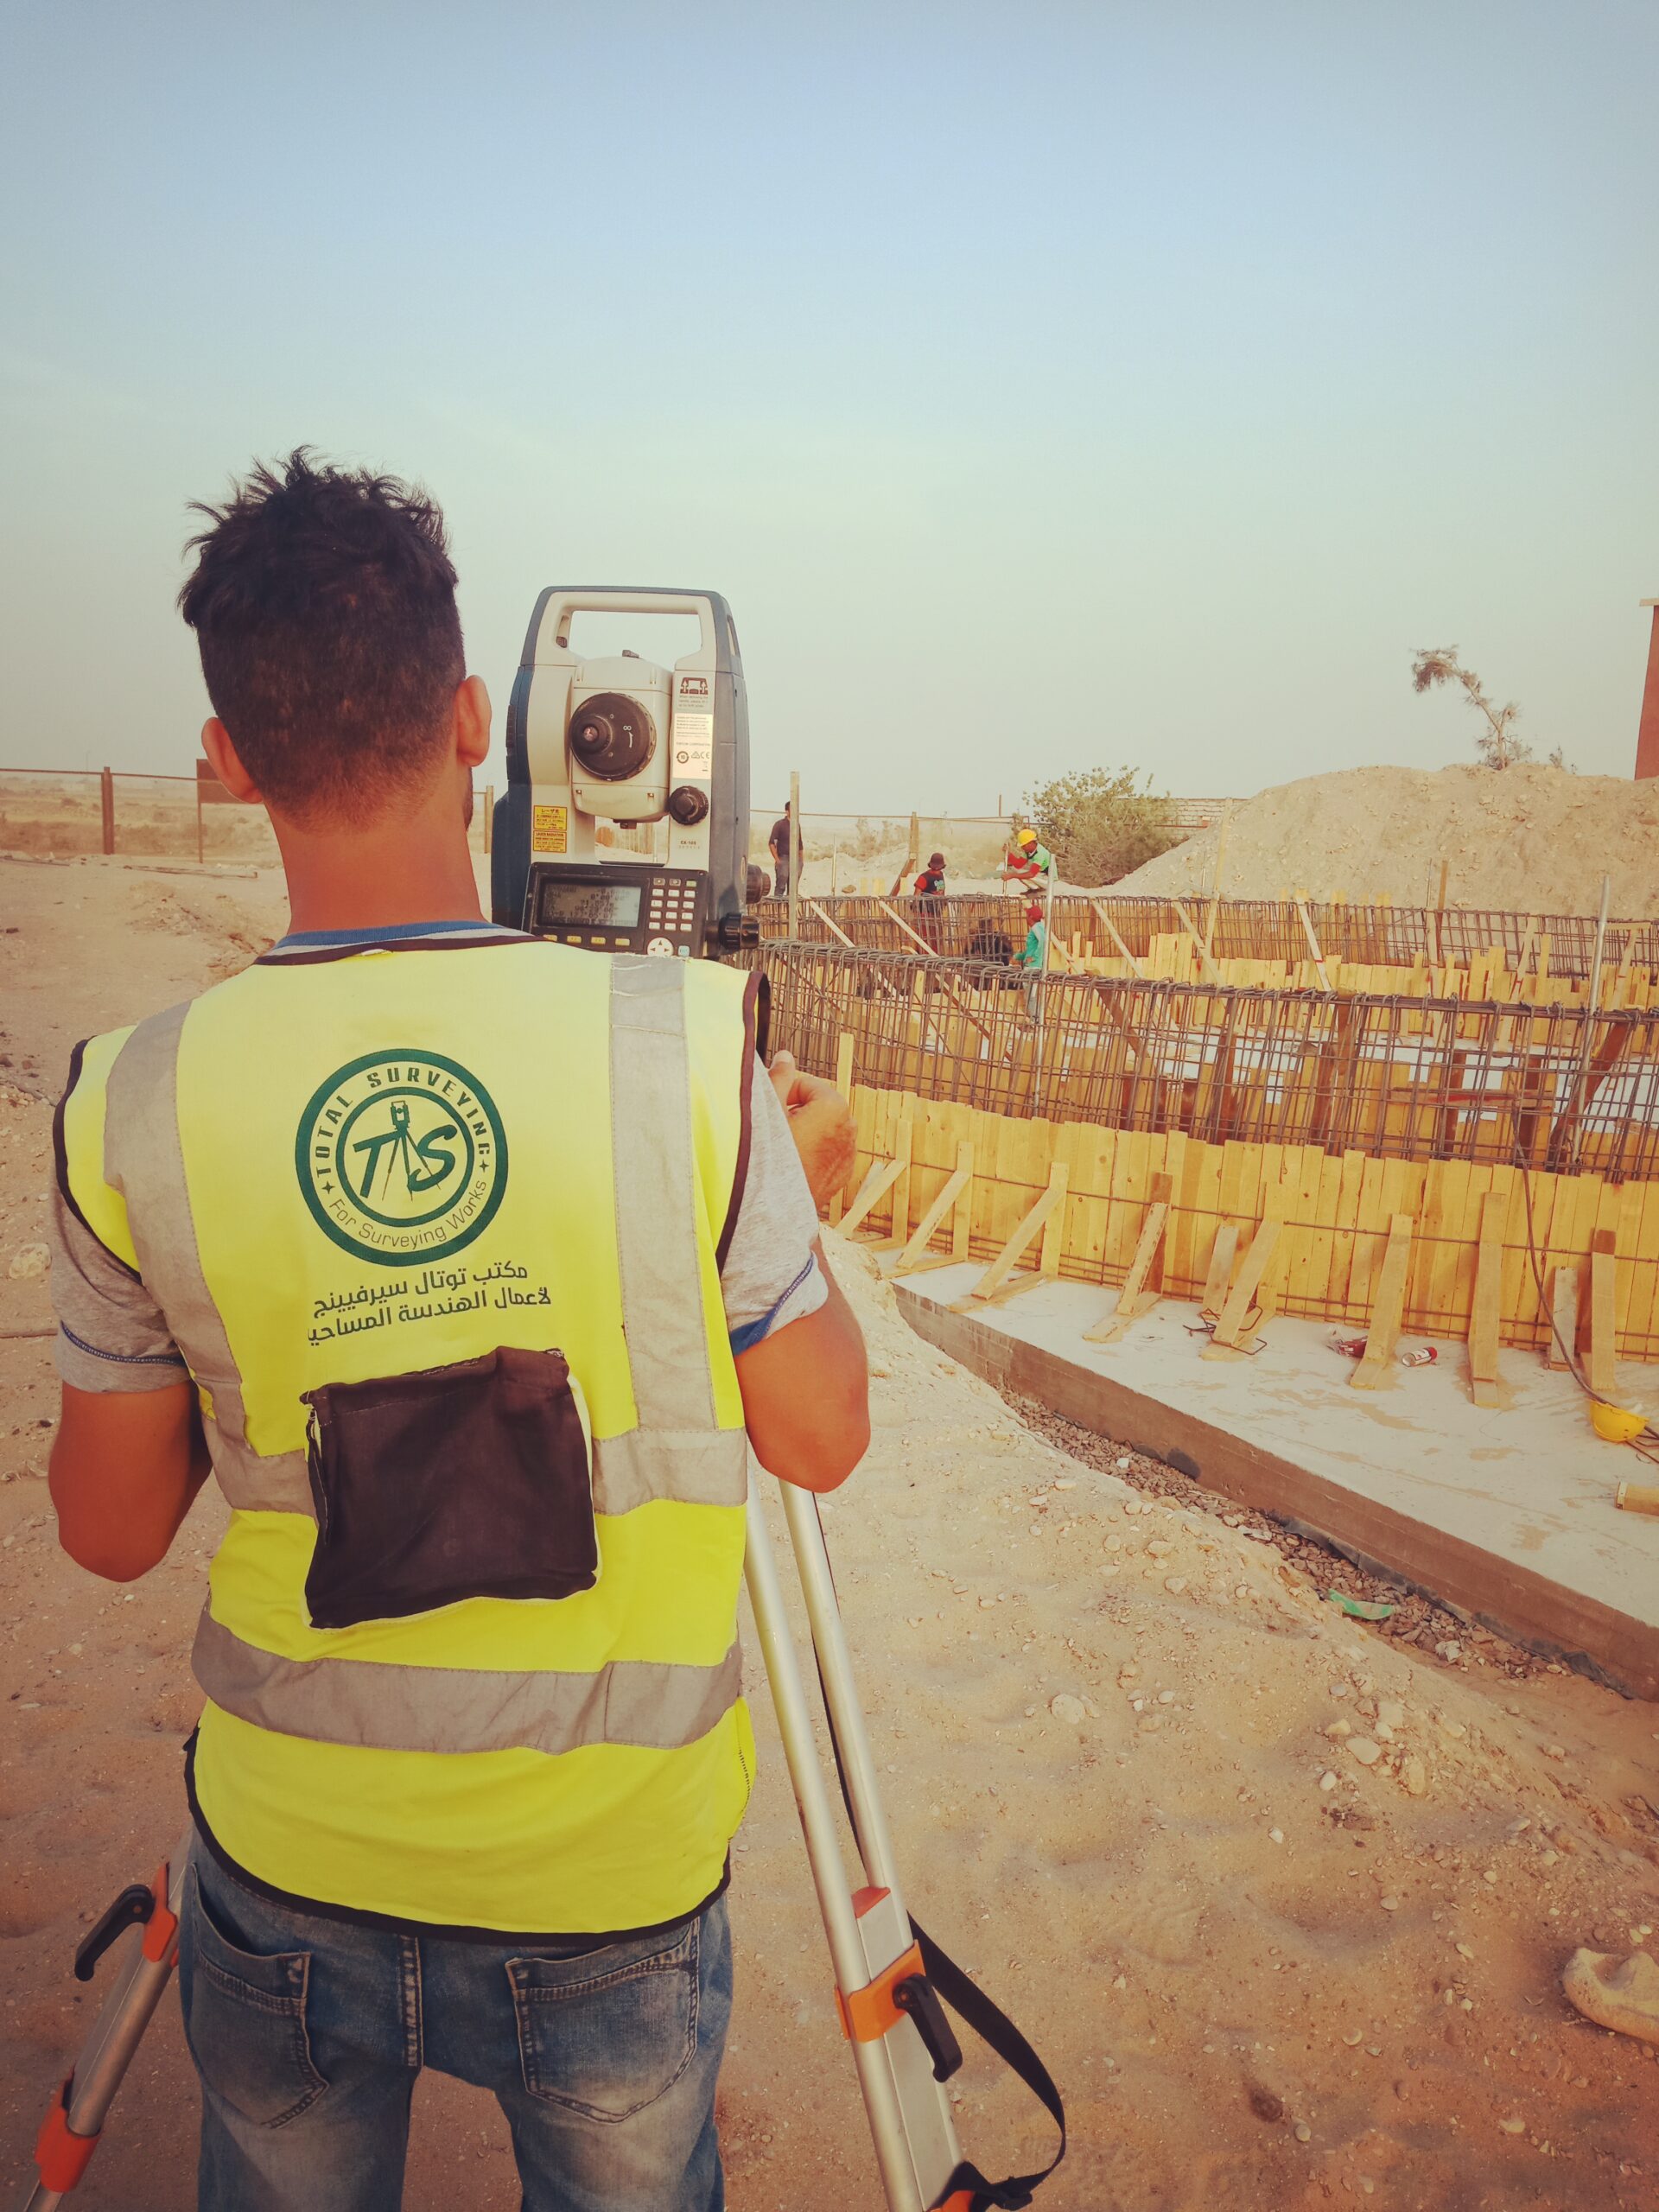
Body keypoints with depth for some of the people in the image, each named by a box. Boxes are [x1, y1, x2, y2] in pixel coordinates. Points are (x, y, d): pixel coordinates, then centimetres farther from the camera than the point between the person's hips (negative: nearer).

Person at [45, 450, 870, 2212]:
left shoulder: (133, 1108, -16)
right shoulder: (686, 1048, -20)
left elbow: (111, 1530, -3)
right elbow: (819, 1438, -8)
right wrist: (798, 1191, 6)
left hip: (288, 1872, 1)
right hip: (615, 1884, 0)